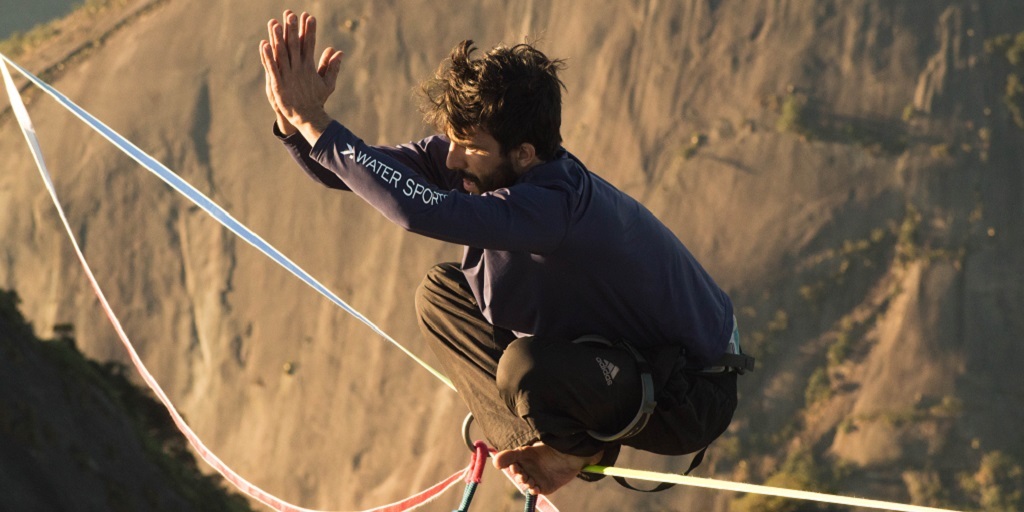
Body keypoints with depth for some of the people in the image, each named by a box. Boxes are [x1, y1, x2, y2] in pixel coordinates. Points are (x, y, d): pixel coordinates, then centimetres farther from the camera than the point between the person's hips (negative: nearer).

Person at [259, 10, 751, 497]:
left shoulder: (557, 205, -37)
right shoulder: (477, 162, -11)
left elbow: (418, 208, -50)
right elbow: (349, 170, -7)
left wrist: (314, 121, -44)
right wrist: (295, 120, -28)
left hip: (688, 402, -8)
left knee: (525, 366, -36)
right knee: (441, 294, 1)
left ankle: (579, 447, -2)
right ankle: (540, 441, 7)